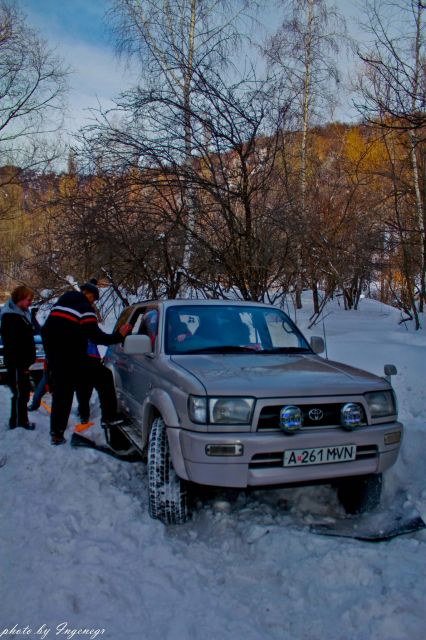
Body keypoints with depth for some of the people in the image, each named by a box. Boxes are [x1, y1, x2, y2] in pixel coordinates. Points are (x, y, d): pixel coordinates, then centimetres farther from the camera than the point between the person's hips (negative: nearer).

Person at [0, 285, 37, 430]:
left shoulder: (22, 313, 12)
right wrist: (22, 364, -21)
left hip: (23, 362, 9)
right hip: (16, 363, -9)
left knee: (24, 392, 15)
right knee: (20, 393, 0)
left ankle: (21, 420, 26)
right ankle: (17, 423, 11)